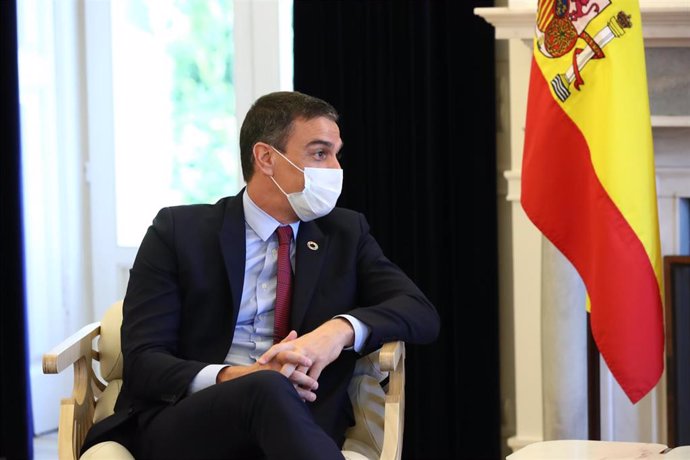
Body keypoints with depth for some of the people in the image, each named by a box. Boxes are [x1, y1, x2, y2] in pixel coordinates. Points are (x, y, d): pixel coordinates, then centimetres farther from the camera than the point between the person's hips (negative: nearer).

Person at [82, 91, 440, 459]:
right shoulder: (179, 231, 6)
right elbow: (142, 362, -1)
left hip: (299, 425, 2)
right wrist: (233, 377, -22)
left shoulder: (346, 233, 16)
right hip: (181, 426, -1)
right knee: (270, 390, -36)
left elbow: (421, 313, 5)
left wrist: (341, 329, -16)